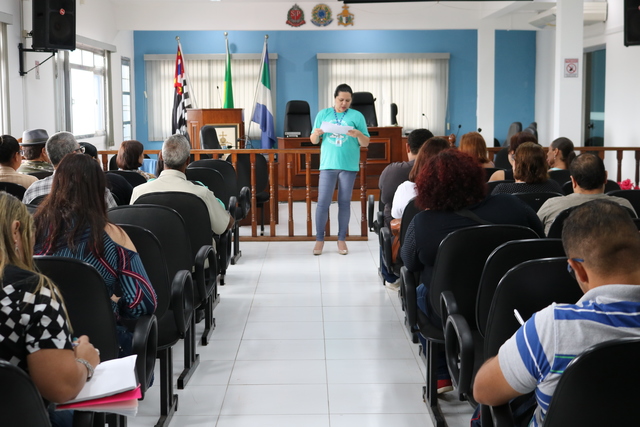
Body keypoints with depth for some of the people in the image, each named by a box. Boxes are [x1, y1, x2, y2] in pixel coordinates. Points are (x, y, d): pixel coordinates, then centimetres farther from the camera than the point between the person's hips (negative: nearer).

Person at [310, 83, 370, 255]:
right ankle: (319, 239, 7)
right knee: (322, 202, -3)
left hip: (349, 166, 0)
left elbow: (366, 143, 3)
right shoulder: (323, 114, 8)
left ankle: (342, 240, 12)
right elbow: (314, 141, 10)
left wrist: (358, 134, -17)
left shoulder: (357, 116, 4)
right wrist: (316, 133, -12)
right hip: (328, 164, 1)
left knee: (344, 202, 5)